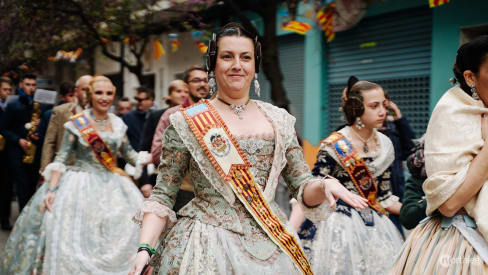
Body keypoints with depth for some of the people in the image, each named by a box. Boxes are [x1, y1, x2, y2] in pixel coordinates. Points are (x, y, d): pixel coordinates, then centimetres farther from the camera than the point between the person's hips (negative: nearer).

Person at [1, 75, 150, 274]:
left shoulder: (118, 123, 6)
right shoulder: (77, 123, -6)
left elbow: (128, 152, 16)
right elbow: (61, 158, -8)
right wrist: (51, 189, -16)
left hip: (112, 186, 4)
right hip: (81, 185, -4)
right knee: (73, 236, -7)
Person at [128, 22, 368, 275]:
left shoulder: (278, 120, 6)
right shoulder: (186, 122, -2)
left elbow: (303, 187, 8)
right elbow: (162, 196, -2)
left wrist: (325, 185, -14)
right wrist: (145, 248, -15)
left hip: (268, 243, 3)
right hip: (207, 243, -3)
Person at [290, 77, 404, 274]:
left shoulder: (385, 145, 5)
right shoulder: (333, 146, -12)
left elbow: (383, 197, 12)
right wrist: (289, 231, -26)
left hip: (376, 227, 6)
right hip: (340, 228, -5)